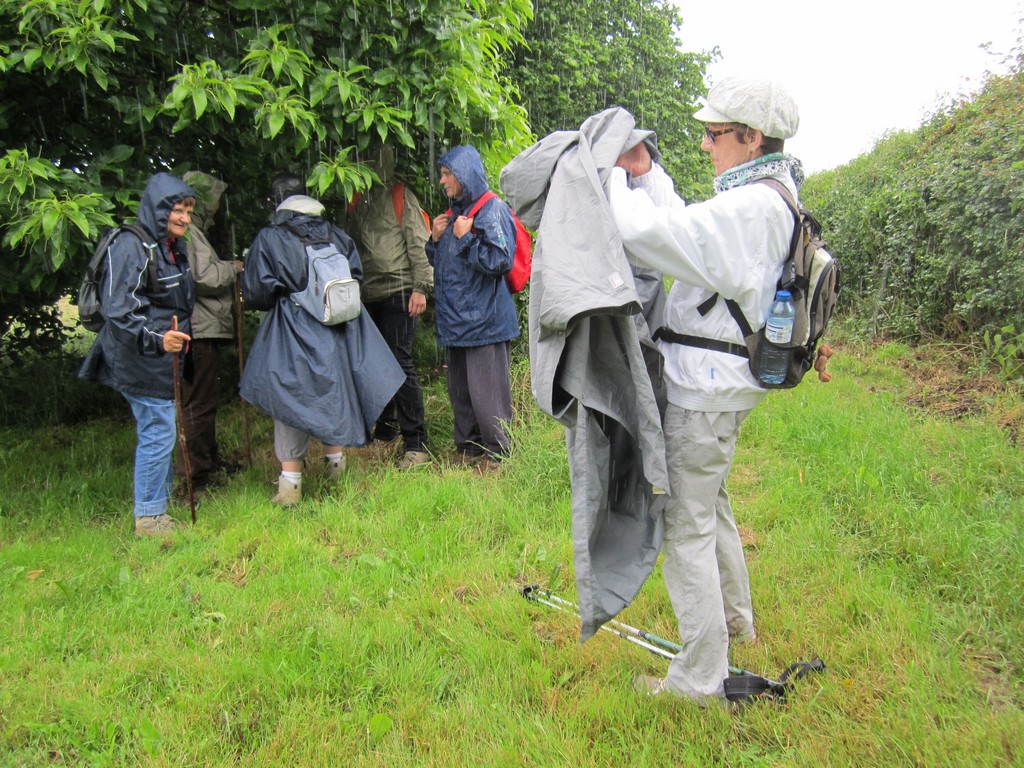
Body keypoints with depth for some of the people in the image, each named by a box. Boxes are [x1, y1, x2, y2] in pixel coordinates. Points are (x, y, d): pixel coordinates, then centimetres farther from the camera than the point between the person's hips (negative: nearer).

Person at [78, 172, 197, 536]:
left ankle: (158, 510, 29)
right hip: (141, 361, -10)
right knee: (157, 434, -6)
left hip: (164, 361, 10)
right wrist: (156, 339, -34)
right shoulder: (130, 247, -16)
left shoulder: (174, 248, 13)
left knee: (160, 434, 17)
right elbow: (118, 310, -24)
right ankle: (148, 517, 6)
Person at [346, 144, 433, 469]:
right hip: (367, 296, 6)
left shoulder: (401, 196, 0)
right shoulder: (357, 201, 15)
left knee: (399, 363, -9)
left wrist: (420, 287, -13)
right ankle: (386, 427, 25)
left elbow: (419, 243, -5)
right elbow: (351, 245, 19)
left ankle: (416, 443, -4)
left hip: (398, 292, -6)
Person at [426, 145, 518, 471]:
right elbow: (439, 264, 23)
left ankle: (496, 454, 8)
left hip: (484, 319, -9)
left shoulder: (492, 210, -9)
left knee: (486, 391, -4)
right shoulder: (454, 213, 17)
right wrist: (436, 239, 5)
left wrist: (465, 238, -15)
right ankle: (467, 449, 26)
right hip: (455, 319, 9)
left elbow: (500, 261, -19)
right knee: (459, 389, 14)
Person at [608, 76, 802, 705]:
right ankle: (736, 619, 47)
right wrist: (645, 174, 11)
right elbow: (682, 230, 16)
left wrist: (613, 177, -11)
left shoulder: (748, 207, -22)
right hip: (724, 378, 10)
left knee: (686, 526, -2)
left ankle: (701, 680, 10)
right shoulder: (770, 200, 9)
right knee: (710, 502, 27)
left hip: (705, 387, -10)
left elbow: (641, 233, -27)